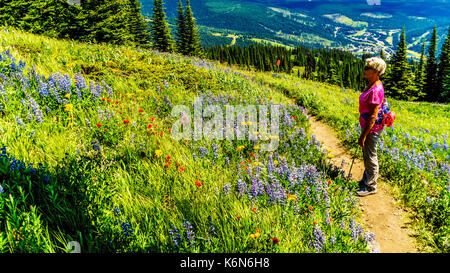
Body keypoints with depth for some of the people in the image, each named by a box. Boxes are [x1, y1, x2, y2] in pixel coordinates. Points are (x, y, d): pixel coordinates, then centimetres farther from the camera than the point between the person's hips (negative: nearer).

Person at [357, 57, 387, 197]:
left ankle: (371, 186, 22)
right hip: (366, 125, 10)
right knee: (366, 155, 22)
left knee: (370, 157, 5)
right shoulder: (372, 85, 5)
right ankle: (366, 180, 39)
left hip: (372, 128, -10)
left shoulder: (375, 90, -25)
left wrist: (363, 135, -21)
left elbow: (373, 116, -25)